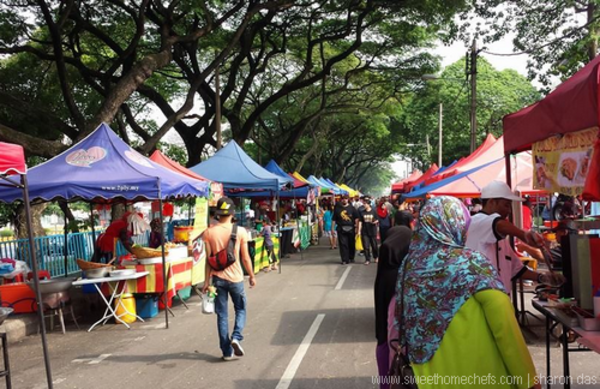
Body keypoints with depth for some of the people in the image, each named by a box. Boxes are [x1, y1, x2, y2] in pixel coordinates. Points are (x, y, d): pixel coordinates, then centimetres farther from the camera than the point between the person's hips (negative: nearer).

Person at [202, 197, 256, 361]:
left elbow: (209, 259, -4)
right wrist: (252, 276, 8)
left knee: (222, 315, 10)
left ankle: (227, 351, 13)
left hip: (218, 278, 1)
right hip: (235, 278, -1)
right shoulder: (240, 231, -8)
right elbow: (245, 258, -4)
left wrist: (206, 281, 3)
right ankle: (236, 337, -4)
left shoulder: (209, 233, -4)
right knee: (240, 310, 18)